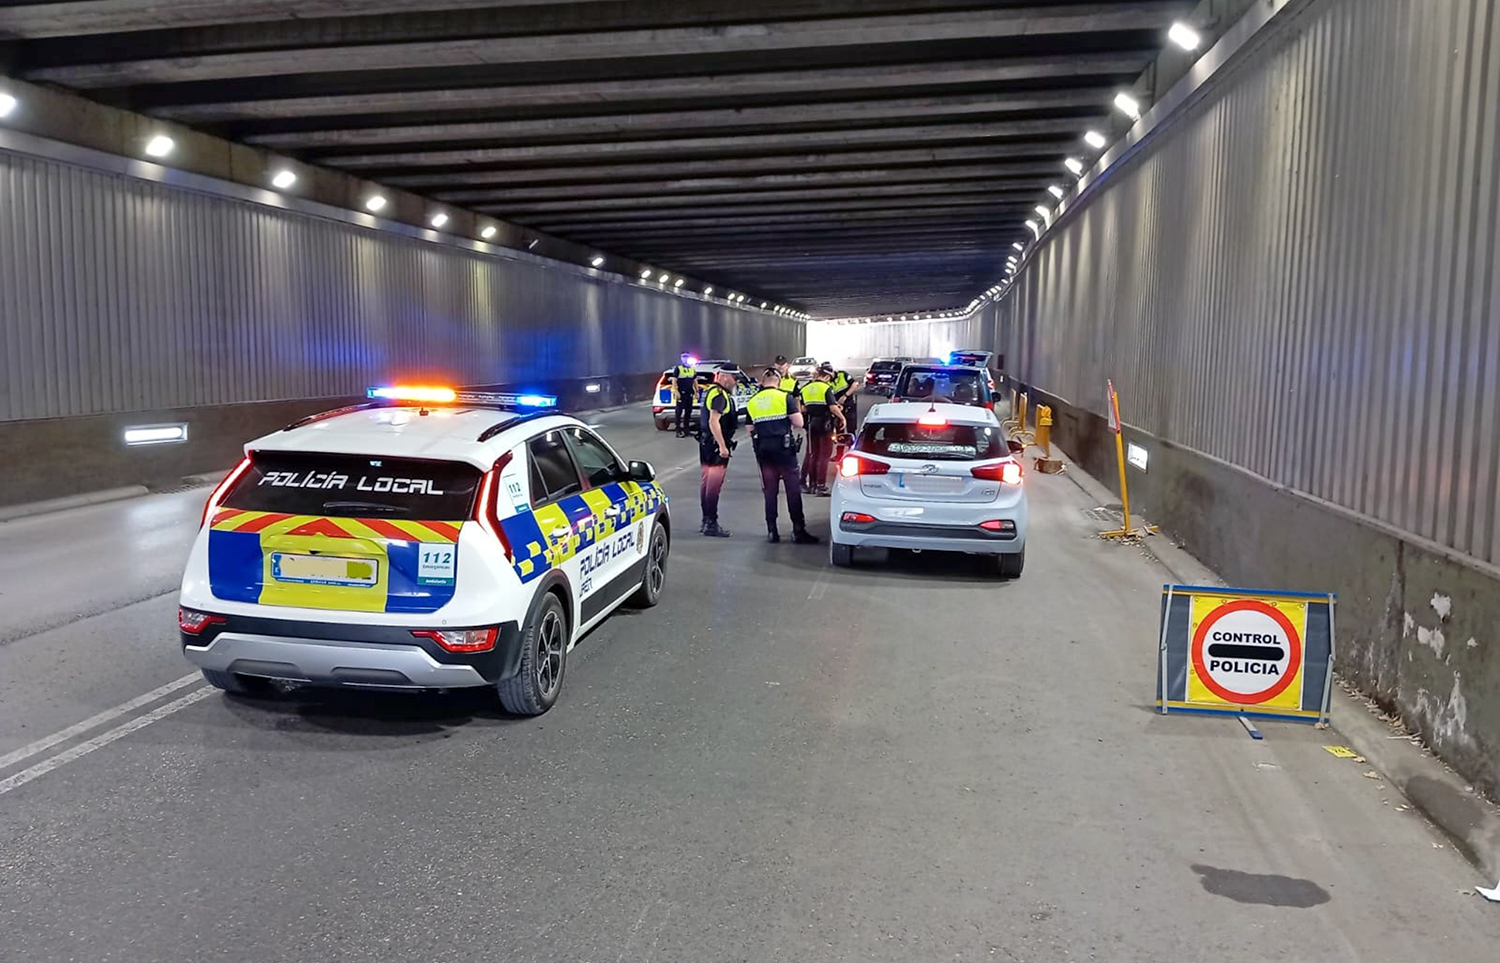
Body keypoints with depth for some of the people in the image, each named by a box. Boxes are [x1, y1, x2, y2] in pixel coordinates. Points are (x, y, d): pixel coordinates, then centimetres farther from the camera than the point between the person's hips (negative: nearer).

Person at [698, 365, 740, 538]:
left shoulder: (712, 391, 16)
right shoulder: (720, 395, -17)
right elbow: (714, 421, -26)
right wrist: (722, 446, -26)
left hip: (706, 442, 11)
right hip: (715, 444, -11)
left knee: (707, 482, 15)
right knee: (714, 484, -8)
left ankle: (706, 521, 24)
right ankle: (711, 524, -6)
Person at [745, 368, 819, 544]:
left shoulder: (752, 402, 7)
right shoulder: (784, 397, -6)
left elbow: (751, 430, 9)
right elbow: (798, 423, -9)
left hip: (763, 449, 4)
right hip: (784, 447, -4)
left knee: (769, 491, 10)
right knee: (793, 490, 1)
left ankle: (772, 531, 12)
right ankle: (798, 531, 1)